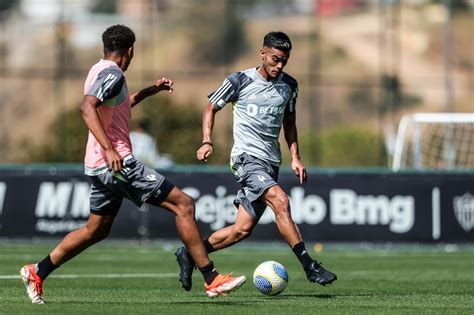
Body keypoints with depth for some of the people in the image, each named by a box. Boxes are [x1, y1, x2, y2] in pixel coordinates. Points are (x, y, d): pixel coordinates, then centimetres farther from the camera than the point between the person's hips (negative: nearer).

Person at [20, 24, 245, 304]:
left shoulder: (100, 71, 18)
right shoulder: (112, 73, -12)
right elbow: (87, 107, -28)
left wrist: (148, 92, 37)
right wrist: (109, 149, -35)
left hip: (101, 166, 10)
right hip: (118, 163, -10)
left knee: (97, 230, 21)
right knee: (183, 204, -9)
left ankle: (37, 273, 22)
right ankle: (212, 280, -11)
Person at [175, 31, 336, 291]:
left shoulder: (288, 85, 9)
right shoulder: (240, 81, -5)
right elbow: (211, 109, 7)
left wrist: (295, 157, 12)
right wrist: (207, 141, -7)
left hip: (270, 163, 6)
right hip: (246, 156, -6)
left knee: (243, 229, 2)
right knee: (280, 201, -27)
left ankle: (189, 255, 20)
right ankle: (310, 267, -27)